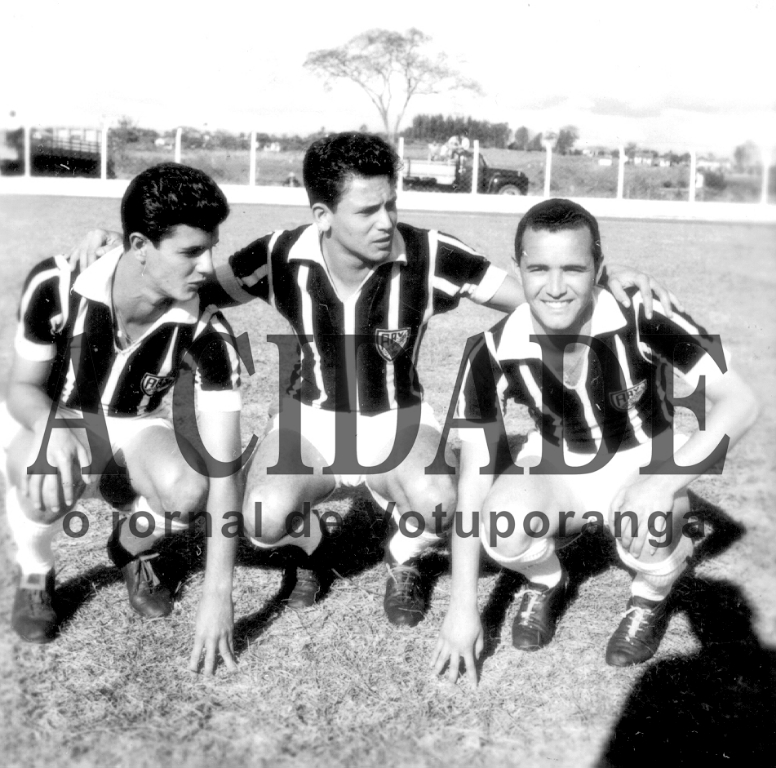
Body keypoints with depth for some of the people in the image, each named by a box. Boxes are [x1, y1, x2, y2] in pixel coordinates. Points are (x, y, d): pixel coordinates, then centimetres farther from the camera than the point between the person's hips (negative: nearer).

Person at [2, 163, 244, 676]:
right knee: (46, 485, -36)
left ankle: (132, 551, 7)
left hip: (137, 423, 1)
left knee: (188, 489, -31)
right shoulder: (57, 285, -29)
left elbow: (224, 470, -29)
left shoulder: (206, 334, -29)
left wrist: (218, 594, -33)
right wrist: (54, 432, -39)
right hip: (47, 416, -1)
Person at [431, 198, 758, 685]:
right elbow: (475, 475, -16)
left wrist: (664, 482, -40)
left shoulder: (643, 319, -26)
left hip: (642, 469, -1)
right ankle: (547, 584, 8)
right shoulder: (493, 353, -21)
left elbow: (739, 402, -24)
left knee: (650, 531, -35)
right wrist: (463, 606, -16)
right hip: (556, 475, 1)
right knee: (503, 527, -31)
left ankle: (651, 599, 5)